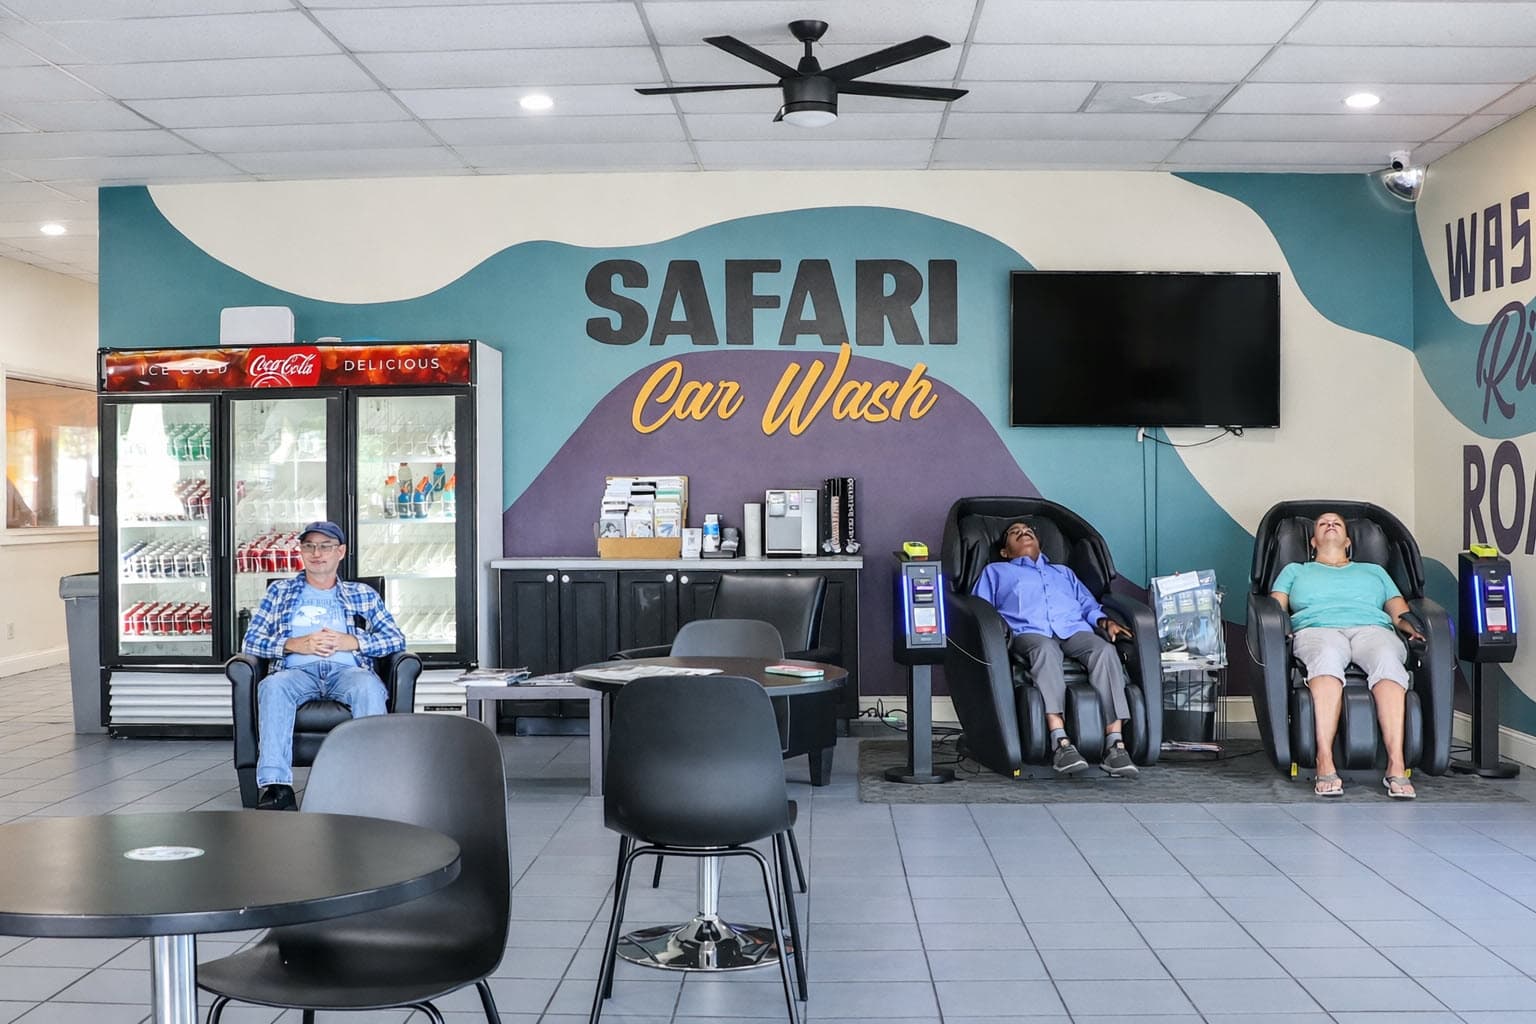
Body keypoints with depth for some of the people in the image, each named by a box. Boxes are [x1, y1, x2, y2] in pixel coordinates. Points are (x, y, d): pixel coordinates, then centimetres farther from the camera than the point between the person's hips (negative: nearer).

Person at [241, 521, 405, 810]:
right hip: (299, 671, 1)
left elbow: (396, 639, 14)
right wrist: (295, 644, -3)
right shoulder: (281, 591, 26)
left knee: (368, 685, -37)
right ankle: (276, 785, -43)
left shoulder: (363, 594, 24)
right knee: (272, 686, -35)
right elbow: (251, 641, 15)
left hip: (347, 669, 0)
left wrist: (352, 642, -3)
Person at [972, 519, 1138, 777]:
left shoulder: (1064, 572, 41)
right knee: (1045, 649, -40)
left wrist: (1104, 621, 6)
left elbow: (1088, 604, 29)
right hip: (1028, 631, -3)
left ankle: (1115, 745, -41)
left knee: (1105, 650, -32)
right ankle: (1061, 743, -51)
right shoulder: (995, 572, 33)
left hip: (1075, 630, 3)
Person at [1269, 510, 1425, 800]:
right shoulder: (1295, 571, 35)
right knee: (1327, 657, -42)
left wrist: (1414, 627, 1)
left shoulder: (1374, 571, 38)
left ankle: (1396, 765, -50)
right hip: (1317, 629, -1)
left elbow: (1399, 611, 25)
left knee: (1388, 660, -38)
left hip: (1373, 629, 2)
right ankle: (1325, 764, -52)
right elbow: (1275, 607, 18)